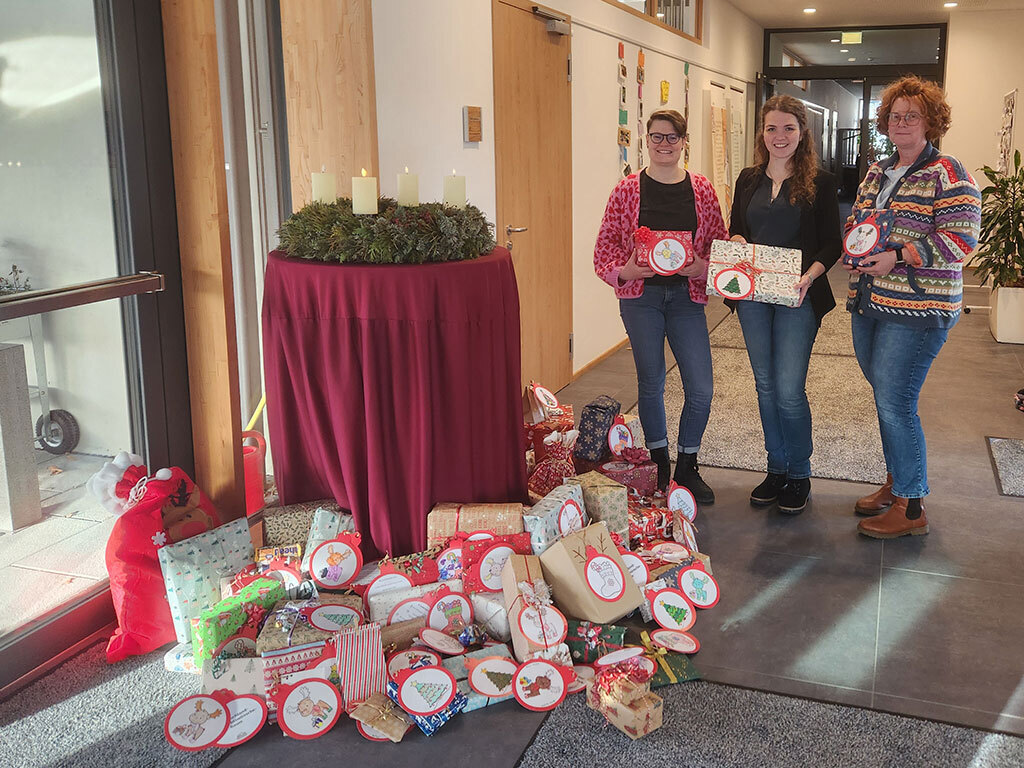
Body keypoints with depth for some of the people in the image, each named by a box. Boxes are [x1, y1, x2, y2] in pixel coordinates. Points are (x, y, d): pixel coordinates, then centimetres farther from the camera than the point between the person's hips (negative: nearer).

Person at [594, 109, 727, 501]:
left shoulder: (702, 189, 3)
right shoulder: (627, 189, -1)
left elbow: (720, 243, 6)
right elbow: (606, 244, 0)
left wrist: (703, 267, -13)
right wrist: (625, 270, -18)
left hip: (686, 296, 1)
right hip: (641, 296, -1)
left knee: (701, 390, -3)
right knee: (650, 384, 9)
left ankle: (687, 468, 17)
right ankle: (659, 465, 27)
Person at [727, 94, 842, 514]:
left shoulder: (819, 182, -2)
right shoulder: (748, 180, 10)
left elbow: (832, 244, -3)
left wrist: (810, 275, -21)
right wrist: (739, 243, -7)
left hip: (797, 298, -4)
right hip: (752, 295, 4)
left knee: (789, 390, -5)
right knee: (766, 387, 11)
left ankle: (799, 475, 14)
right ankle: (776, 469, 25)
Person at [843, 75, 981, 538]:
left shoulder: (947, 174, -8)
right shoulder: (876, 173, 15)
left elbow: (962, 238, -15)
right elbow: (855, 223, 26)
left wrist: (898, 257, -21)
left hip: (916, 309, -7)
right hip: (868, 305, 7)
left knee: (893, 403, -8)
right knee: (887, 398, 14)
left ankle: (910, 508, 5)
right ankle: (895, 483, 30)